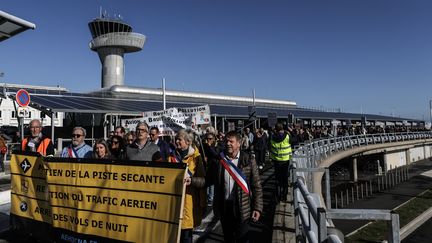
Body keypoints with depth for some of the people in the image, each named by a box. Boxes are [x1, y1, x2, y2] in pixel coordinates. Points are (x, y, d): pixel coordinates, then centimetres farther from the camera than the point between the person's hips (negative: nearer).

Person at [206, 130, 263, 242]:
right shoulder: (218, 160, -1)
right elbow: (209, 180, 0)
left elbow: (256, 186, -6)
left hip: (242, 208, -3)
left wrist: (257, 208, -9)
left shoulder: (249, 160, -8)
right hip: (223, 207, 3)